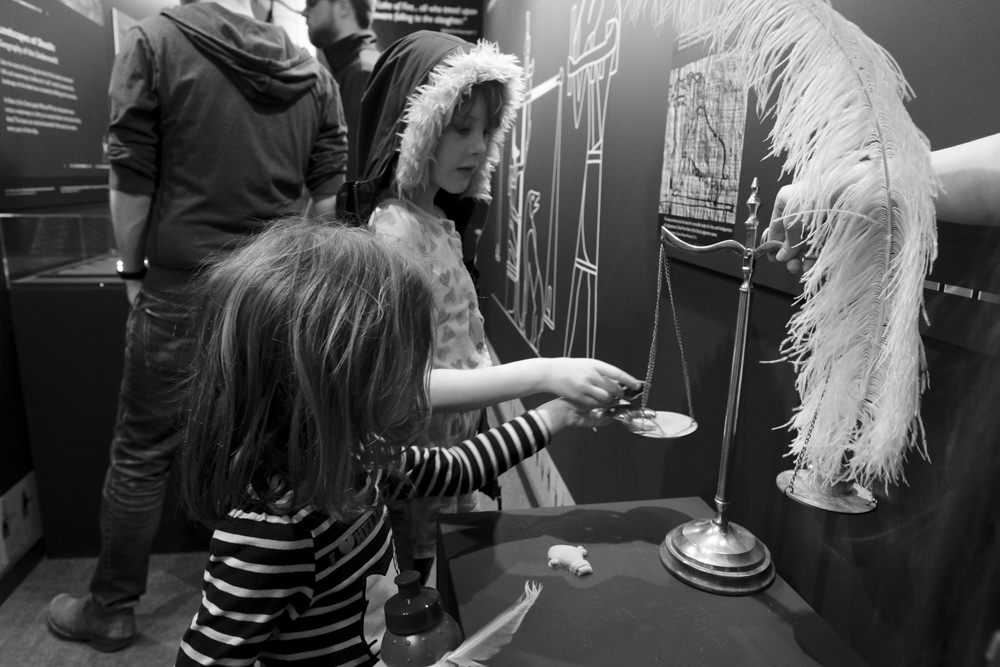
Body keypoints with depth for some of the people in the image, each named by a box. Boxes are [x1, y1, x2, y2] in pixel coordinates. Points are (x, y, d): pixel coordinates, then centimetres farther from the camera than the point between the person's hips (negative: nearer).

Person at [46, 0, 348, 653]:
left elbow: (131, 179, -5)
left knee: (142, 453, 10)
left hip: (183, 290, -3)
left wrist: (133, 270, 7)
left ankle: (112, 608, 27)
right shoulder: (314, 72, 7)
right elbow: (328, 195, 9)